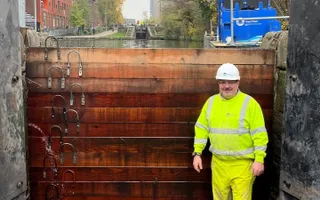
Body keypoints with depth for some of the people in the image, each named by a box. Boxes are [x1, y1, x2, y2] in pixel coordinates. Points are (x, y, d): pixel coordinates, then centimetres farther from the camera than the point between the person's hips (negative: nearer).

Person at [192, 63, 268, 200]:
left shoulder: (249, 103, -8)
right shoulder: (211, 102, 5)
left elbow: (259, 134, -10)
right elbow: (202, 129, 9)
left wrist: (259, 159, -14)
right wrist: (197, 153, 3)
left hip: (242, 163, -4)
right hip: (219, 163, 4)